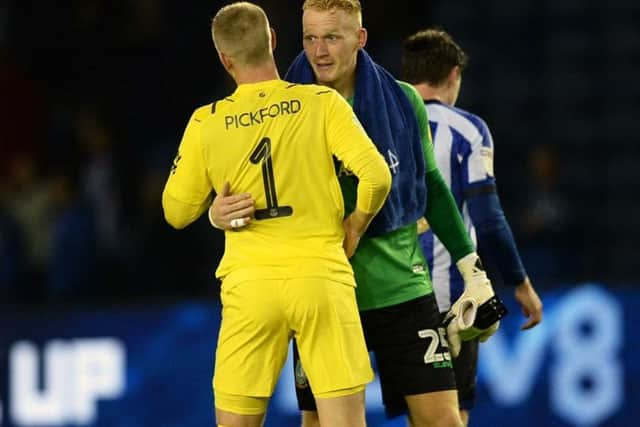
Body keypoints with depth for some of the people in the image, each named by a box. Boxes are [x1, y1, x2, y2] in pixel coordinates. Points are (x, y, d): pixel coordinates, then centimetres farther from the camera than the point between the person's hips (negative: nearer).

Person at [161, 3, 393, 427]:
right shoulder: (322, 103, -2)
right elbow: (376, 176, -10)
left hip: (249, 283, 1)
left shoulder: (207, 123, 2)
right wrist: (354, 228, 7)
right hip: (321, 277, -1)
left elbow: (177, 213, 10)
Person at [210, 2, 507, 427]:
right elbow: (250, 192, 1)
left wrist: (472, 268, 13)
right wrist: (221, 212, -23)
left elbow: (430, 185, 13)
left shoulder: (402, 101, 2)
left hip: (402, 288, 1)